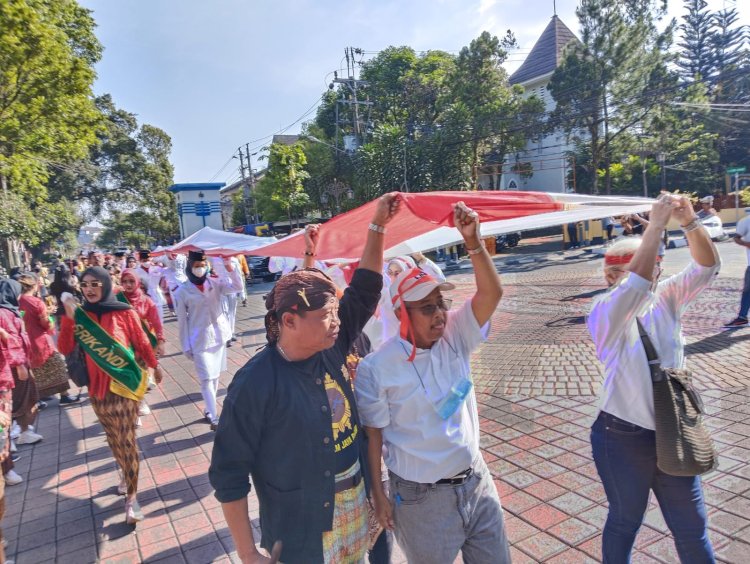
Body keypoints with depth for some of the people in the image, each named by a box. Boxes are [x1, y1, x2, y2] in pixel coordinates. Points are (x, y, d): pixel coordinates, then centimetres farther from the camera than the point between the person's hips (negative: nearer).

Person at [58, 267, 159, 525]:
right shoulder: (80, 314, -1)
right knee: (113, 438, 20)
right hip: (97, 388, 4)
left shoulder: (125, 313, -11)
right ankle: (125, 472, 45)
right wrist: (68, 316, -21)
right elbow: (65, 349, -11)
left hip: (124, 384, -4)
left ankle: (131, 496, 9)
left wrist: (155, 366, 9)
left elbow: (141, 343, -2)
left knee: (126, 440, -2)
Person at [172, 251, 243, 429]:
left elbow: (237, 287, -13)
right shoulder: (182, 292, -8)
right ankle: (214, 417, 0)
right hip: (200, 340, -4)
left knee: (215, 375, 15)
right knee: (206, 379, -4)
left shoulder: (215, 283, 0)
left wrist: (230, 267, -27)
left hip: (219, 335, 4)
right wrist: (186, 346, -4)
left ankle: (209, 409, 31)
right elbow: (182, 321, -5)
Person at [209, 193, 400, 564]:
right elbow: (228, 474, -16)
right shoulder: (255, 384, -24)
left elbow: (364, 291, 0)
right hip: (300, 533, -6)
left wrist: (378, 226, -5)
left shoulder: (331, 349, -7)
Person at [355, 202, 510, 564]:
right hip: (421, 498, -4)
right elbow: (372, 433, -10)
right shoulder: (377, 368, -18)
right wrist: (378, 494, -7)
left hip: (476, 480, 5)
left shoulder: (454, 337, -7)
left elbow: (491, 293, -18)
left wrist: (473, 241, -30)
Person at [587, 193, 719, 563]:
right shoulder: (606, 312, -18)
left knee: (691, 527, 21)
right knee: (625, 522, 18)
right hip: (623, 439, -5)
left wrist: (689, 222, -24)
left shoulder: (666, 298, 1)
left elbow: (706, 267, -9)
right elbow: (636, 286, -36)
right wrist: (656, 226, -33)